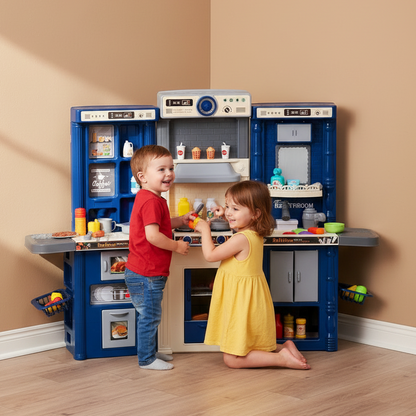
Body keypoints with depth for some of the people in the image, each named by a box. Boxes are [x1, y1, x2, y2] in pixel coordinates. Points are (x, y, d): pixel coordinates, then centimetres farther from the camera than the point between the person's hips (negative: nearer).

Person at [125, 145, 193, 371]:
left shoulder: (147, 198, 13)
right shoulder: (151, 201, -21)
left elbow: (160, 224, 27)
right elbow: (152, 235, -29)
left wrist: (181, 220, 13)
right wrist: (177, 246, -17)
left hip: (141, 273, 11)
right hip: (146, 275, -11)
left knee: (150, 316, 21)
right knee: (149, 316, 0)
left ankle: (150, 351, 33)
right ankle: (147, 359, 10)